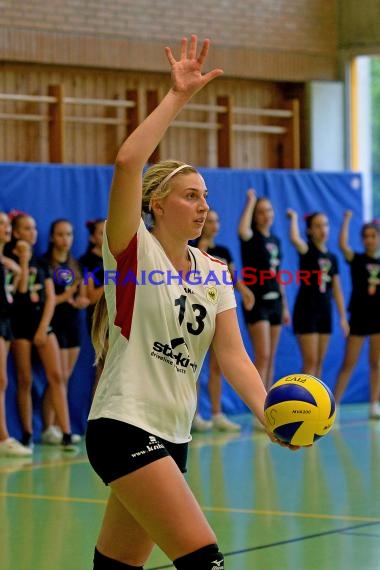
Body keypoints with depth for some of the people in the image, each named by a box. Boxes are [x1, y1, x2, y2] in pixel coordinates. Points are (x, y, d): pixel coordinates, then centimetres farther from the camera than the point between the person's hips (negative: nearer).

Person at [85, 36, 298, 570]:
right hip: (124, 426, -7)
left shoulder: (214, 273, 12)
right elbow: (128, 162, -22)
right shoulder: (132, 251, -6)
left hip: (171, 438, 7)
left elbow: (232, 353, 3)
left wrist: (266, 409, -14)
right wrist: (178, 96, -20)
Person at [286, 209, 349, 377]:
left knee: (319, 363, 9)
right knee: (310, 362, -10)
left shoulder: (332, 258, 11)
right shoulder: (307, 250, -7)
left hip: (325, 312, 6)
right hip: (306, 311, -6)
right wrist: (294, 217, -15)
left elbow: (336, 290, 13)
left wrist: (343, 316, 10)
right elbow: (295, 239, -31)